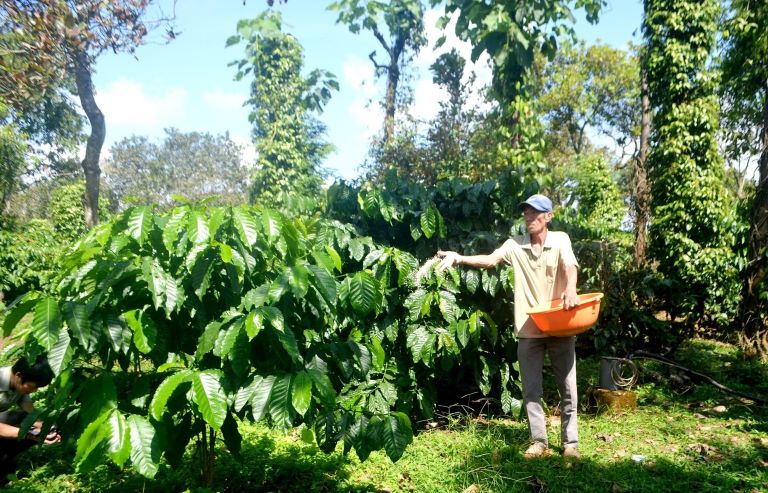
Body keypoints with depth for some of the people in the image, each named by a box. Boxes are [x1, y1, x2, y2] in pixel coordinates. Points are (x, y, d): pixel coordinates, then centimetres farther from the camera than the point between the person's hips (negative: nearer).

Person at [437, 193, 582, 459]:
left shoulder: (560, 239, -2)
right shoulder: (515, 244, 3)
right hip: (528, 329, 2)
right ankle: (539, 442, 20)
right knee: (531, 389, 8)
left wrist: (570, 289, -41)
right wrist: (459, 258, -26)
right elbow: (490, 260, -10)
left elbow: (570, 266, -19)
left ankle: (570, 443, 20)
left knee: (567, 388, 8)